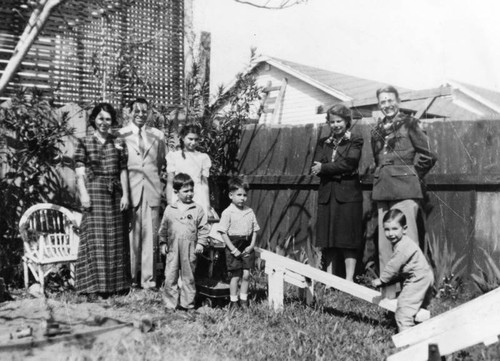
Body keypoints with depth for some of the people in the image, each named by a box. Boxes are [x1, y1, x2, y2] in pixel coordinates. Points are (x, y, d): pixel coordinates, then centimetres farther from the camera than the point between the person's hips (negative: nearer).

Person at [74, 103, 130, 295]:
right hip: (94, 192, -3)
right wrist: (83, 194, -14)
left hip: (115, 194, 3)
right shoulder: (84, 142, 3)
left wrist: (125, 194, 2)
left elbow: (123, 171, 9)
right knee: (95, 237, -5)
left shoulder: (118, 143, 11)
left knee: (115, 238, 7)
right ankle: (95, 285, -1)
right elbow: (80, 172, -3)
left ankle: (115, 282, 15)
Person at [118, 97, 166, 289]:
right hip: (130, 189, -2)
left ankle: (148, 278, 8)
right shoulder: (120, 135, 4)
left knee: (150, 235, 1)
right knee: (131, 234, -1)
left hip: (152, 189, 2)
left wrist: (154, 179, 13)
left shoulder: (158, 135, 12)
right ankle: (130, 277, 11)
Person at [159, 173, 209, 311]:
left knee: (188, 277, 7)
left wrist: (201, 243, -6)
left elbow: (203, 228, 2)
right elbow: (163, 228, 14)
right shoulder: (169, 209, 6)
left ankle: (187, 303, 17)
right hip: (173, 249, 1)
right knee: (170, 277, 1)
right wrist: (163, 243, 11)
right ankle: (170, 303, 11)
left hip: (190, 249, -1)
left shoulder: (198, 209, 1)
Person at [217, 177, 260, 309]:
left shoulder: (249, 211, 5)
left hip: (247, 247, 4)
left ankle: (244, 301, 20)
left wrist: (252, 245, -3)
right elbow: (223, 233, -9)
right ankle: (233, 302, 15)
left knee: (246, 275, 5)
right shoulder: (227, 212, -8)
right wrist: (233, 249, -13)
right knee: (235, 276, 1)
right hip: (233, 248, -4)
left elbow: (255, 230, 10)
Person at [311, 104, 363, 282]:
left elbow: (349, 164, -12)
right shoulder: (323, 143, 16)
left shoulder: (355, 141, 4)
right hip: (327, 194, 4)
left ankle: (349, 281, 2)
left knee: (348, 239, -3)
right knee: (328, 240, 4)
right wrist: (337, 171, -11)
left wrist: (324, 168, -9)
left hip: (348, 195, -4)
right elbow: (315, 168, 3)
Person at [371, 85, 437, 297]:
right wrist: (381, 177, 14)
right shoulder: (377, 131, 18)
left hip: (405, 191, -6)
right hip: (383, 191, 6)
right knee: (384, 243, 7)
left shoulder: (409, 125, 2)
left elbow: (427, 157, 0)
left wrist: (410, 175, 4)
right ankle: (388, 293, 15)